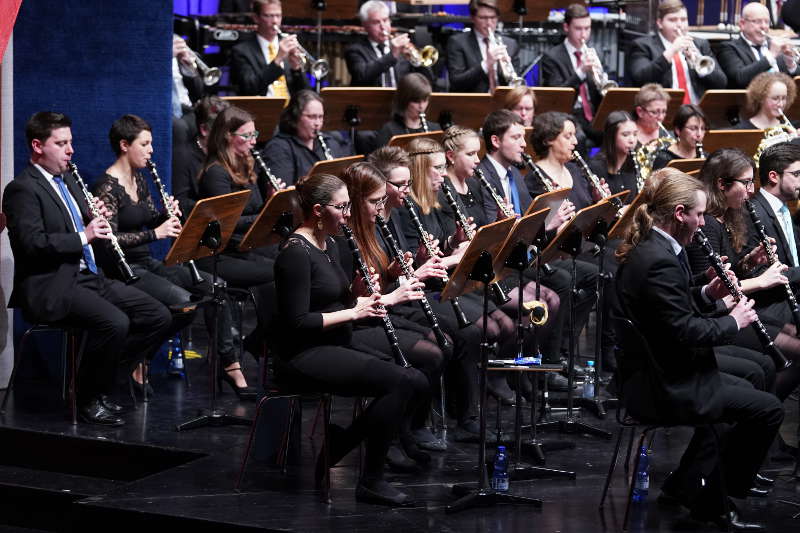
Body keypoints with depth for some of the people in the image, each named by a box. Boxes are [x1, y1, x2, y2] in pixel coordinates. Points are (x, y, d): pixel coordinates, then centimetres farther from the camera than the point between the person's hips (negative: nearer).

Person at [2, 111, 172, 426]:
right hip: (50, 287, -9)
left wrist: (96, 220, 3)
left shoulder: (67, 180, 19)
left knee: (158, 317, -4)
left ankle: (100, 381, 6)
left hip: (89, 278, 9)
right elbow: (32, 243, -21)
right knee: (114, 322, -32)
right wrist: (83, 236, -22)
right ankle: (89, 400, -12)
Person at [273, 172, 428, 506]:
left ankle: (333, 447, 3)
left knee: (416, 383, -6)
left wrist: (360, 295, 0)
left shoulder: (329, 246, 13)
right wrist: (353, 312, -17)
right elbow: (297, 323, -19)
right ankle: (371, 482, -13)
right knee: (398, 382, -24)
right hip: (305, 356, -9)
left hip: (339, 347, 9)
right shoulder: (295, 252, -15)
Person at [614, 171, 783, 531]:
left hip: (653, 374, 11)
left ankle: (685, 486, 26)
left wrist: (708, 294, 7)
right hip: (665, 389, -11)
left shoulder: (646, 248, 8)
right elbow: (686, 332, -25)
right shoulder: (660, 261, -24)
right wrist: (733, 321, -10)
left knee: (739, 391, 29)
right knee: (767, 409, -8)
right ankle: (712, 498, 7)